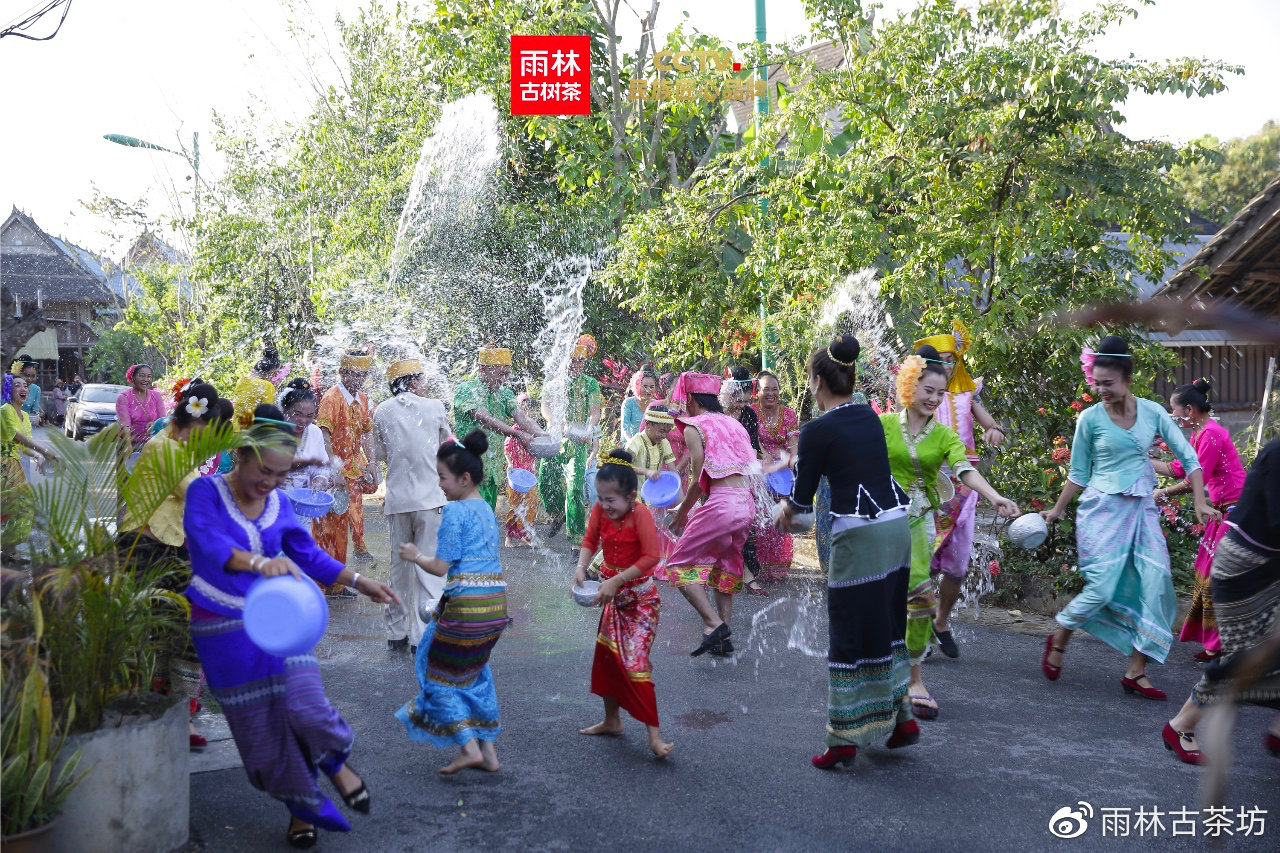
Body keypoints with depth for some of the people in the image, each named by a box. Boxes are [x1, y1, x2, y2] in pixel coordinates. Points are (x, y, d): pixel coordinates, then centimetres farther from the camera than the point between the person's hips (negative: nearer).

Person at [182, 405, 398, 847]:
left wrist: (359, 581, 8)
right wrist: (259, 562, -47)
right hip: (225, 628, -2)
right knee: (259, 727, 5)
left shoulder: (279, 503, 3)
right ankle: (302, 806, 25)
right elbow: (209, 544, -31)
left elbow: (308, 554, 14)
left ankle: (335, 762, 18)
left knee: (305, 707, -15)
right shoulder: (205, 492, -12)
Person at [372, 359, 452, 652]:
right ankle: (422, 635, -1)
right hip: (430, 497, -3)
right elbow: (447, 444, 12)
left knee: (399, 565, 14)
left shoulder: (382, 412, 2)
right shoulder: (434, 407, -3)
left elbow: (380, 453, 13)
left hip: (397, 498, 3)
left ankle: (396, 632, 22)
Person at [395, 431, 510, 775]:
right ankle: (488, 749, 23)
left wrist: (416, 555, 7)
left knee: (440, 673, 8)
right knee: (474, 671, 22)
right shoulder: (487, 508, 14)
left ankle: (469, 747, 1)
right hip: (496, 602, 8)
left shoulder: (455, 511, -10)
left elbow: (441, 567, -10)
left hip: (466, 603, -8)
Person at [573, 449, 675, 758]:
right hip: (613, 595, 7)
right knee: (605, 656, 15)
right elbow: (590, 540, 2)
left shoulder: (640, 513, -24)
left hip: (640, 597, -7)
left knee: (635, 662, -13)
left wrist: (615, 581, -29)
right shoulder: (600, 511, -8)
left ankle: (654, 735, -7)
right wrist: (581, 567, -17)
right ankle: (612, 720, 34)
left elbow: (651, 556, -27)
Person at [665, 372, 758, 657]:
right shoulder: (732, 423, 19)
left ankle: (714, 624, -11)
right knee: (725, 566, 20)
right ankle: (725, 637, 16)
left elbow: (698, 481, -6)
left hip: (722, 502, -8)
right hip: (747, 502, 8)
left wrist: (681, 514, 8)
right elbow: (752, 468, 16)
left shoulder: (694, 428, -1)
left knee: (680, 564, 3)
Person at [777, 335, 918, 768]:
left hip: (858, 536, -7)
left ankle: (844, 739, 8)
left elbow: (802, 497, -2)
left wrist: (784, 510, 20)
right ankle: (901, 717, 26)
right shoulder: (870, 417, 10)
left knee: (850, 635, 1)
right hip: (897, 525, 7)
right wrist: (794, 501, 29)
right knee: (889, 624, 19)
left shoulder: (817, 430, -10)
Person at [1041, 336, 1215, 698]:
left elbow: (1188, 457, 4)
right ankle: (1058, 641, 17)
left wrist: (1200, 503, -4)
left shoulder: (1152, 412, 1)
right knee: (1102, 589, -10)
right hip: (1103, 508, -4)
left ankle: (1136, 672, 4)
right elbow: (1078, 473, 5)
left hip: (1141, 508, 4)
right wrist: (1057, 511, 8)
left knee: (1156, 584, -5)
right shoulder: (1090, 418, -5)